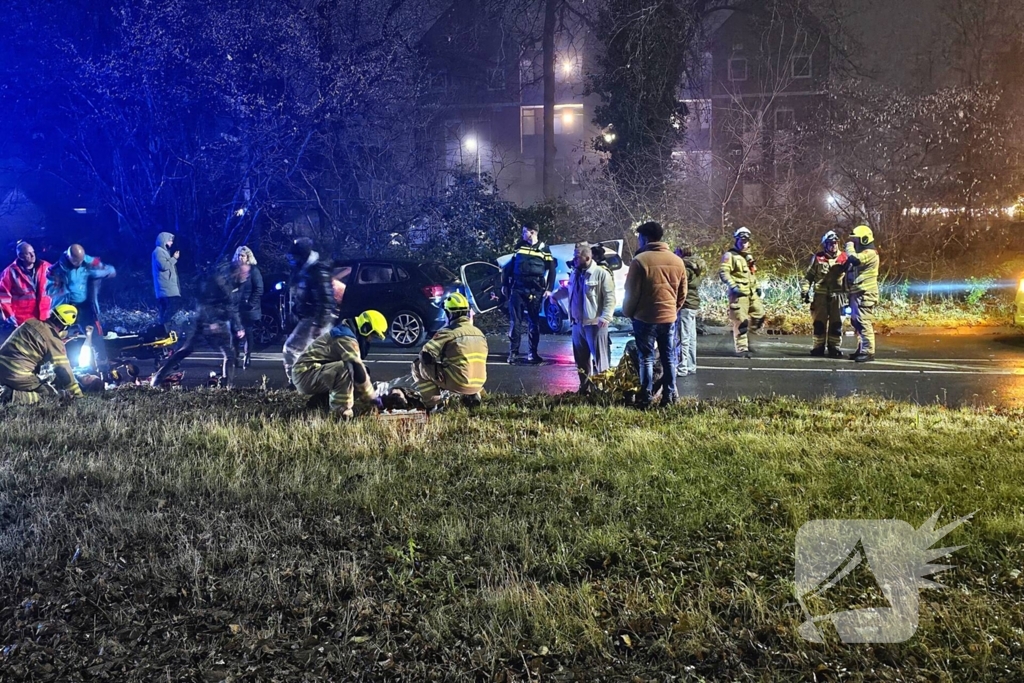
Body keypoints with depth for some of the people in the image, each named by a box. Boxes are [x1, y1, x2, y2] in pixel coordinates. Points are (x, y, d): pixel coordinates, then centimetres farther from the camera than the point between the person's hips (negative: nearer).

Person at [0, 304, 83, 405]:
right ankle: (11, 395, -13)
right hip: (18, 376, -8)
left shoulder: (32, 322, 9)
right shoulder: (54, 340, -11)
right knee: (52, 395, 4)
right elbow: (63, 370, -6)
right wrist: (77, 393, 2)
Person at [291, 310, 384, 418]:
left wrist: (368, 393, 16)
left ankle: (321, 401, 10)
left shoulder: (344, 333, 16)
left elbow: (357, 369, 20)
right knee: (346, 368, -32)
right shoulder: (347, 338, -16)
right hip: (305, 375, -11)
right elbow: (358, 370, -20)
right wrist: (372, 396, -10)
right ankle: (341, 412, -26)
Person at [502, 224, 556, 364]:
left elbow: (551, 270, 6)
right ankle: (513, 352, 2)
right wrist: (505, 285, 11)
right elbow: (509, 267, 15)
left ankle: (533, 353, 12)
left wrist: (549, 288, -1)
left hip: (535, 290, -1)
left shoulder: (543, 249, 4)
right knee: (515, 321, -2)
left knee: (534, 322, 5)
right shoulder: (519, 247, 11)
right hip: (517, 288, 1)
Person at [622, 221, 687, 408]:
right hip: (669, 317, 5)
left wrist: (627, 312, 5)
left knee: (646, 358, 2)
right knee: (669, 358, 11)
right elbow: (682, 292, 11)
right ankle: (669, 396, 14)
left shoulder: (640, 260, -12)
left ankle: (646, 398, 2)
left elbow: (632, 292, -10)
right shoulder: (677, 261, 6)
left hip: (645, 317, -5)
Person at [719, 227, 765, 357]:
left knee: (759, 315, 7)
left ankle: (742, 335, 22)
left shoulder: (749, 256, 22)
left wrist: (757, 287, 18)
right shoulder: (730, 255, -3)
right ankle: (741, 348, -1)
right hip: (739, 293, -8)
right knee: (740, 321, -7)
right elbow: (723, 272, -13)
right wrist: (733, 286, -23)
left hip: (751, 292, 8)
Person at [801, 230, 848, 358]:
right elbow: (808, 276, 8)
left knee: (836, 323, 3)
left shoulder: (844, 258, 4)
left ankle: (834, 348, 11)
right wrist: (805, 290, -2)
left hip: (837, 296, 1)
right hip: (820, 295, 0)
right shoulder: (818, 258, 2)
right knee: (819, 322, 2)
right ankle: (818, 347, 10)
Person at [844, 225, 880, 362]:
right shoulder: (861, 253, 22)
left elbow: (853, 259, -28)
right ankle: (862, 350, 21)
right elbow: (851, 264, 24)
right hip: (858, 293, 11)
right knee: (857, 323, 14)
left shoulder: (870, 253, -11)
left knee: (864, 323, -13)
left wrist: (849, 245, -13)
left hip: (865, 294, -11)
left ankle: (868, 352, -14)